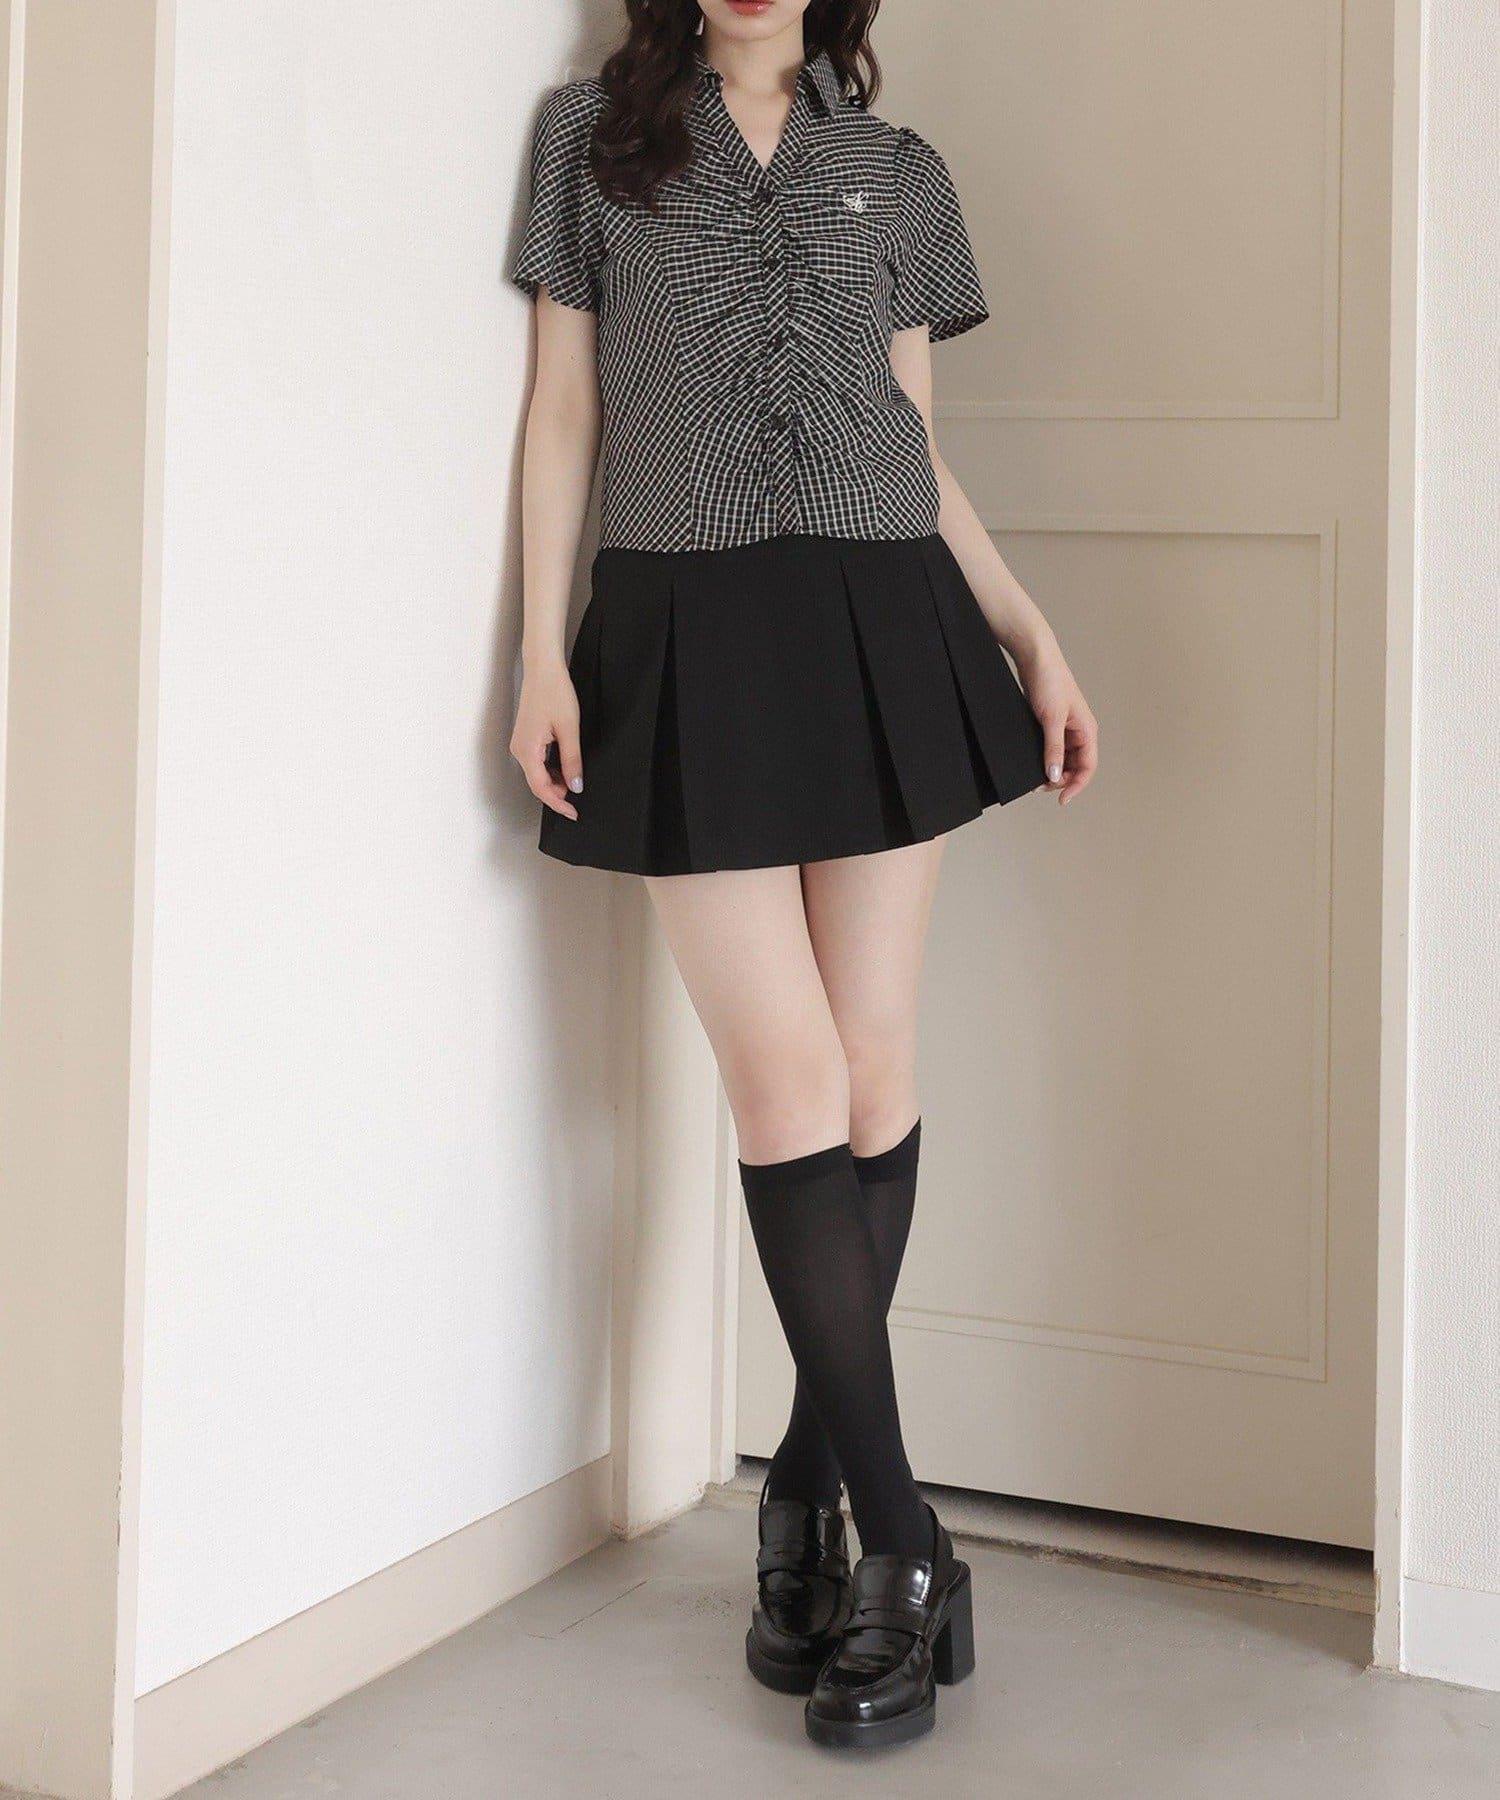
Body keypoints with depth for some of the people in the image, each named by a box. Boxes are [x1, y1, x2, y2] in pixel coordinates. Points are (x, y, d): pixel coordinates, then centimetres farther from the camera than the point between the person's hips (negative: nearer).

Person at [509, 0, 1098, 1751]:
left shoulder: (894, 170, 14)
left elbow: (919, 445, 16)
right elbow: (561, 410, 7)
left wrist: (1036, 641, 9)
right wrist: (543, 651, -1)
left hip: (881, 628, 2)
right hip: (685, 638, -2)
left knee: (874, 1073, 1)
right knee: (790, 1085, -7)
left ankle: (805, 1494, 16)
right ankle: (900, 1544, -1)